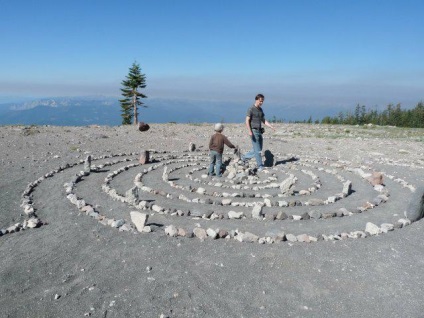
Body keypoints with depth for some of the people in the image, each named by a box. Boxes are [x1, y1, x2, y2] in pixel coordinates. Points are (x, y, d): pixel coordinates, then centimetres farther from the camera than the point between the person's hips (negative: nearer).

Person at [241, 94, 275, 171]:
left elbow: (264, 121, 16)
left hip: (259, 131, 8)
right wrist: (249, 131, -21)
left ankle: (245, 157, 27)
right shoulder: (251, 109, -9)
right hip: (253, 131, -8)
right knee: (257, 150, -4)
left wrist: (272, 127, 4)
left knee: (259, 149, 13)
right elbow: (247, 121, -13)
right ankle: (260, 166, 5)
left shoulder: (260, 109, 14)